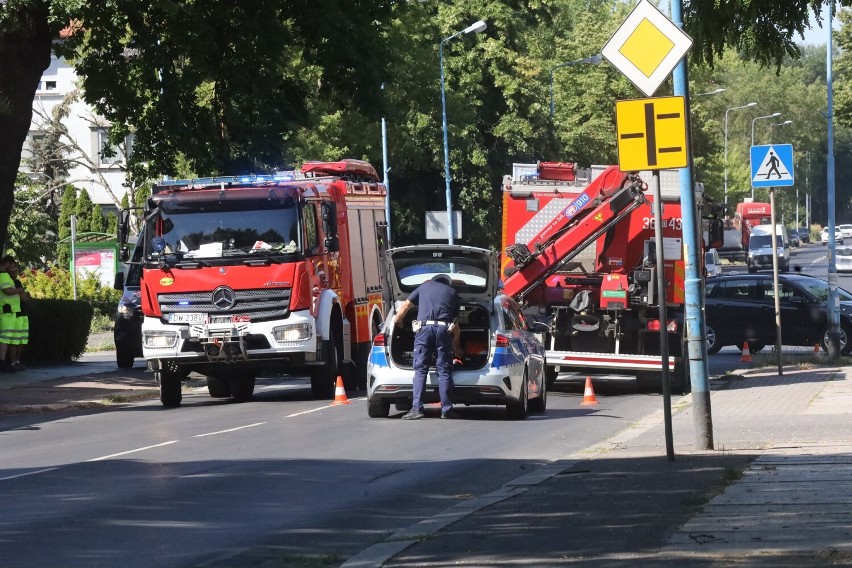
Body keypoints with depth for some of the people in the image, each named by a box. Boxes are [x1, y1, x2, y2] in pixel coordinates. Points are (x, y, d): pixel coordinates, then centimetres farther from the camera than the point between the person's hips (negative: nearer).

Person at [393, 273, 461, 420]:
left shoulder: (425, 286, 23)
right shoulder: (453, 293, 23)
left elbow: (405, 305, 25)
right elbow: (455, 320, 22)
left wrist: (397, 320, 44)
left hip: (424, 328, 0)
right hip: (444, 329, 0)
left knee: (420, 370, -1)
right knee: (444, 371, 3)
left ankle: (417, 409, -11)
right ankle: (446, 410, 1)